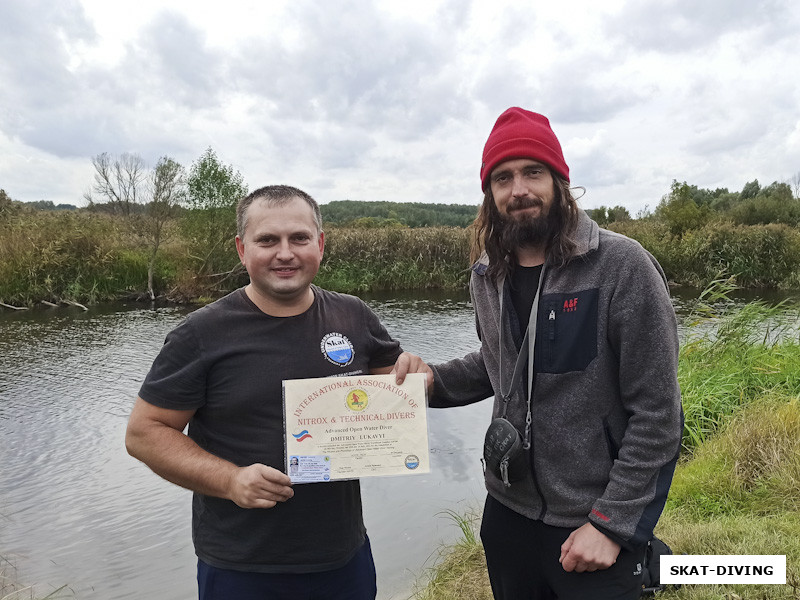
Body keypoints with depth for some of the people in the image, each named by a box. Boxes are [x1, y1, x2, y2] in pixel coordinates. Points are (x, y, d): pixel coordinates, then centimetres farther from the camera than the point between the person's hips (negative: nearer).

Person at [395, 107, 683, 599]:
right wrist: (433, 379, -3)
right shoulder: (488, 275, 0)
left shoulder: (622, 267, -18)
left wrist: (611, 523, -15)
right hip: (507, 511, 6)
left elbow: (657, 414, -16)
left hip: (593, 527, -5)